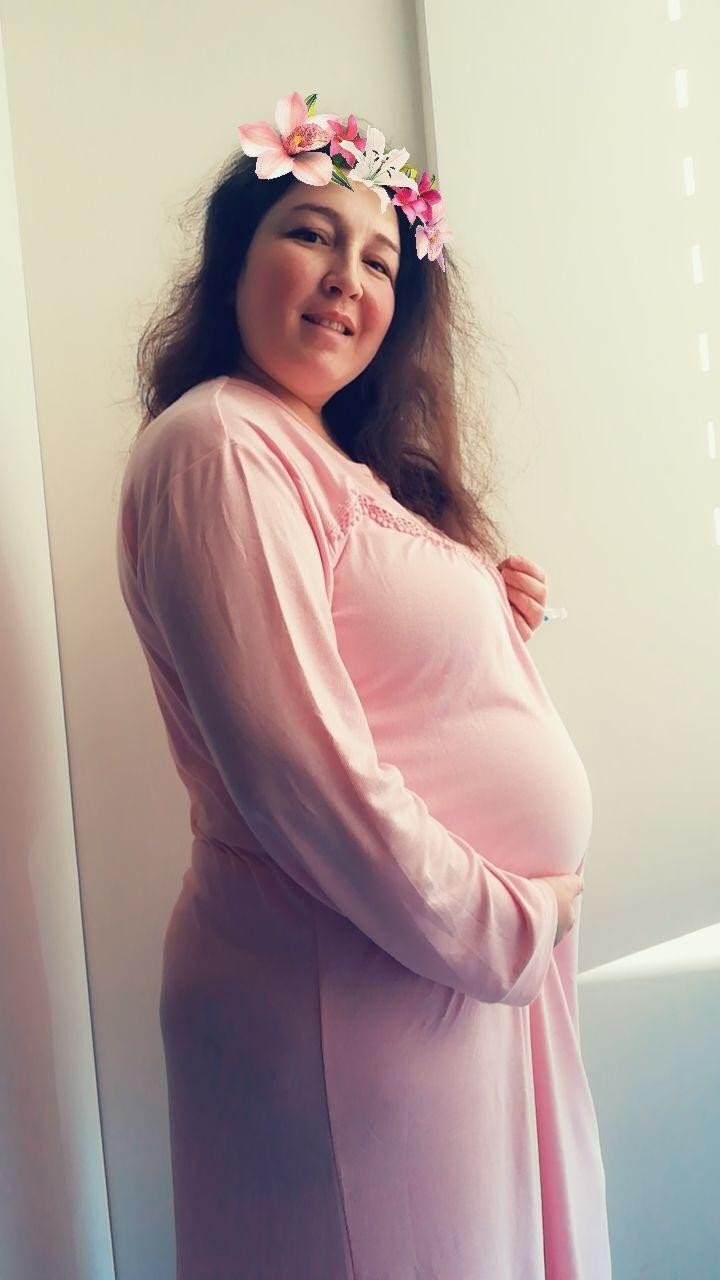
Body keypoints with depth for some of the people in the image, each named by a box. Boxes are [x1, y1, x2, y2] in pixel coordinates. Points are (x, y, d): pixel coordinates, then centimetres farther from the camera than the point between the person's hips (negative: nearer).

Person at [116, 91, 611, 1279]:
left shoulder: (340, 460, 12)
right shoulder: (217, 444, -16)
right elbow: (295, 767, -23)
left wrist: (493, 663, 2)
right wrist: (499, 931, -14)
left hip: (486, 970, 9)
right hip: (346, 995, -9)